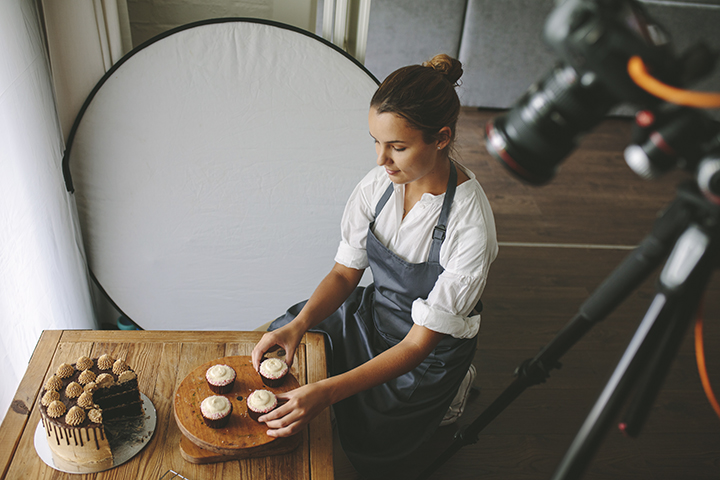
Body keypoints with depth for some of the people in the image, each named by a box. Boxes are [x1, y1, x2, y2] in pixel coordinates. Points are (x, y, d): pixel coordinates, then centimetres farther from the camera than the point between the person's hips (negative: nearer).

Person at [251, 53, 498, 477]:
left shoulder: (471, 226, -31)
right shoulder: (379, 184, -14)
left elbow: (420, 342, -27)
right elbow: (345, 271, -4)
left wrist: (327, 392, -36)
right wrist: (298, 325, -23)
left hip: (426, 360, -5)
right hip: (369, 313, 5)